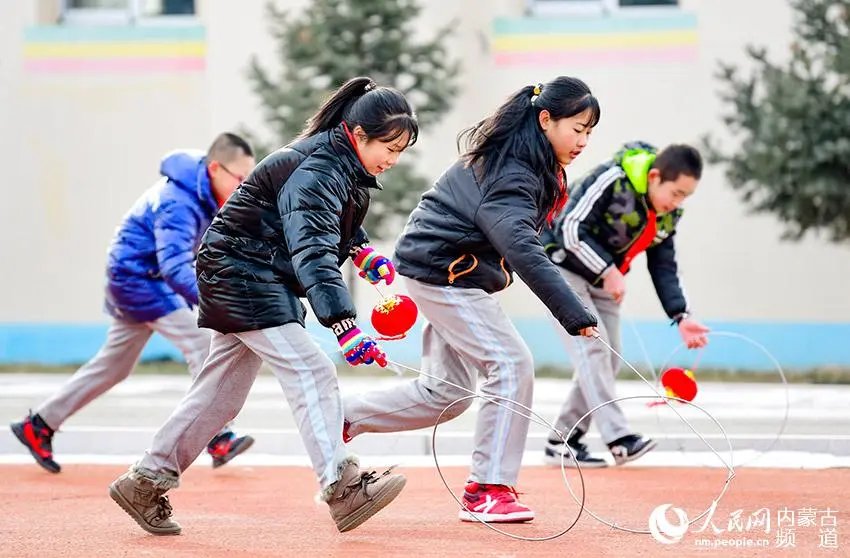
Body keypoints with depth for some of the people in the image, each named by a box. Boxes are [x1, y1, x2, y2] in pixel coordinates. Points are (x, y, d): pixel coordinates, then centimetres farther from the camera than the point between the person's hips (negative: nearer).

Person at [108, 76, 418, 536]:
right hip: (240, 271, -10)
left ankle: (145, 483, 18)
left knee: (223, 391, 11)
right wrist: (344, 326, -46)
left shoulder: (348, 166, 6)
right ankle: (342, 487, -30)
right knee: (309, 371, -21)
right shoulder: (316, 170, -24)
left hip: (264, 282, 10)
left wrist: (364, 252, 5)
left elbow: (339, 223, 26)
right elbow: (312, 251, -36)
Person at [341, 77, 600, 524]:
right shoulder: (511, 176, -26)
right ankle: (488, 491, -13)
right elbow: (523, 251, -38)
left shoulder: (523, 161, 6)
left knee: (447, 393, 11)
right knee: (512, 364, -16)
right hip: (442, 271, -10)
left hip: (454, 275, 10)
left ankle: (344, 416, 23)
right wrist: (573, 315, -44)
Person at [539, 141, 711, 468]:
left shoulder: (668, 215, -3)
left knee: (608, 360, 3)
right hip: (563, 266, -8)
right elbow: (570, 228, -29)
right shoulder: (612, 180, -27)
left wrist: (681, 316, -10)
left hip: (604, 279, 8)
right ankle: (618, 438, -27)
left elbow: (664, 267, 3)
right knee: (592, 346, -19)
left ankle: (562, 441, 11)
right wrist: (608, 271, -28)